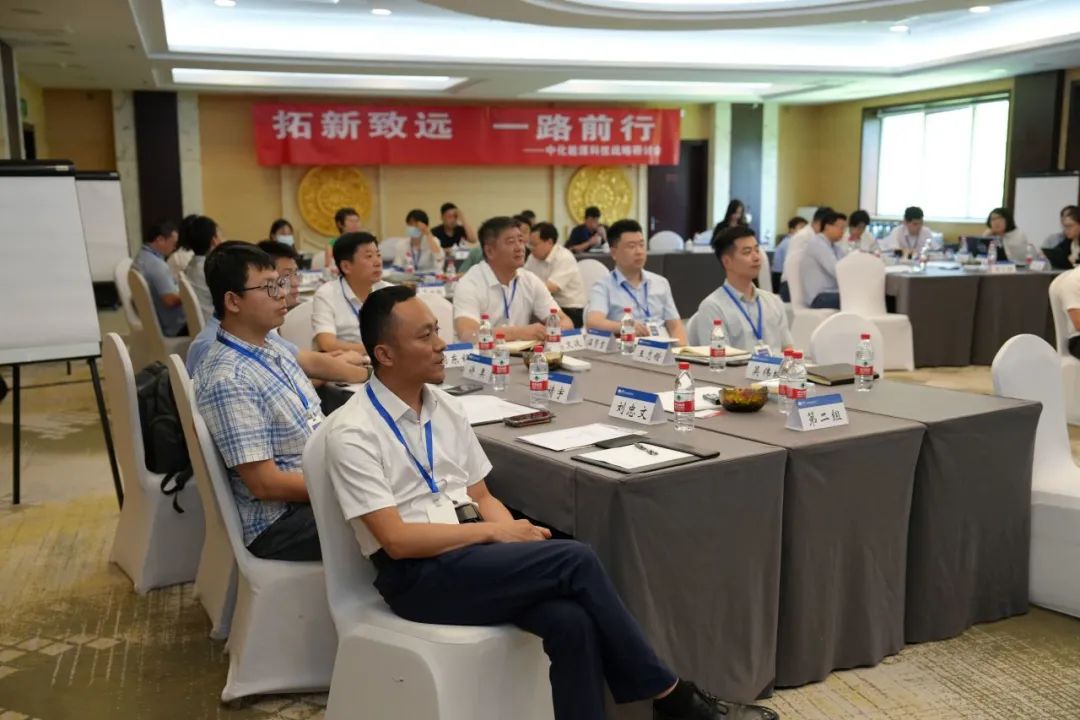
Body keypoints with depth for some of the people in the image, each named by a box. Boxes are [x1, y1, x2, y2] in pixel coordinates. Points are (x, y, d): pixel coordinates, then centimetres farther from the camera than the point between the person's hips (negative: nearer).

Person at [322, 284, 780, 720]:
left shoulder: (445, 407, 10)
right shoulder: (353, 432, -10)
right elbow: (397, 540, -16)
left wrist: (515, 535, -7)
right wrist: (494, 531, -13)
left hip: (471, 552, 6)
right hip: (417, 576, -6)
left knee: (571, 621, -26)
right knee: (576, 560, -24)